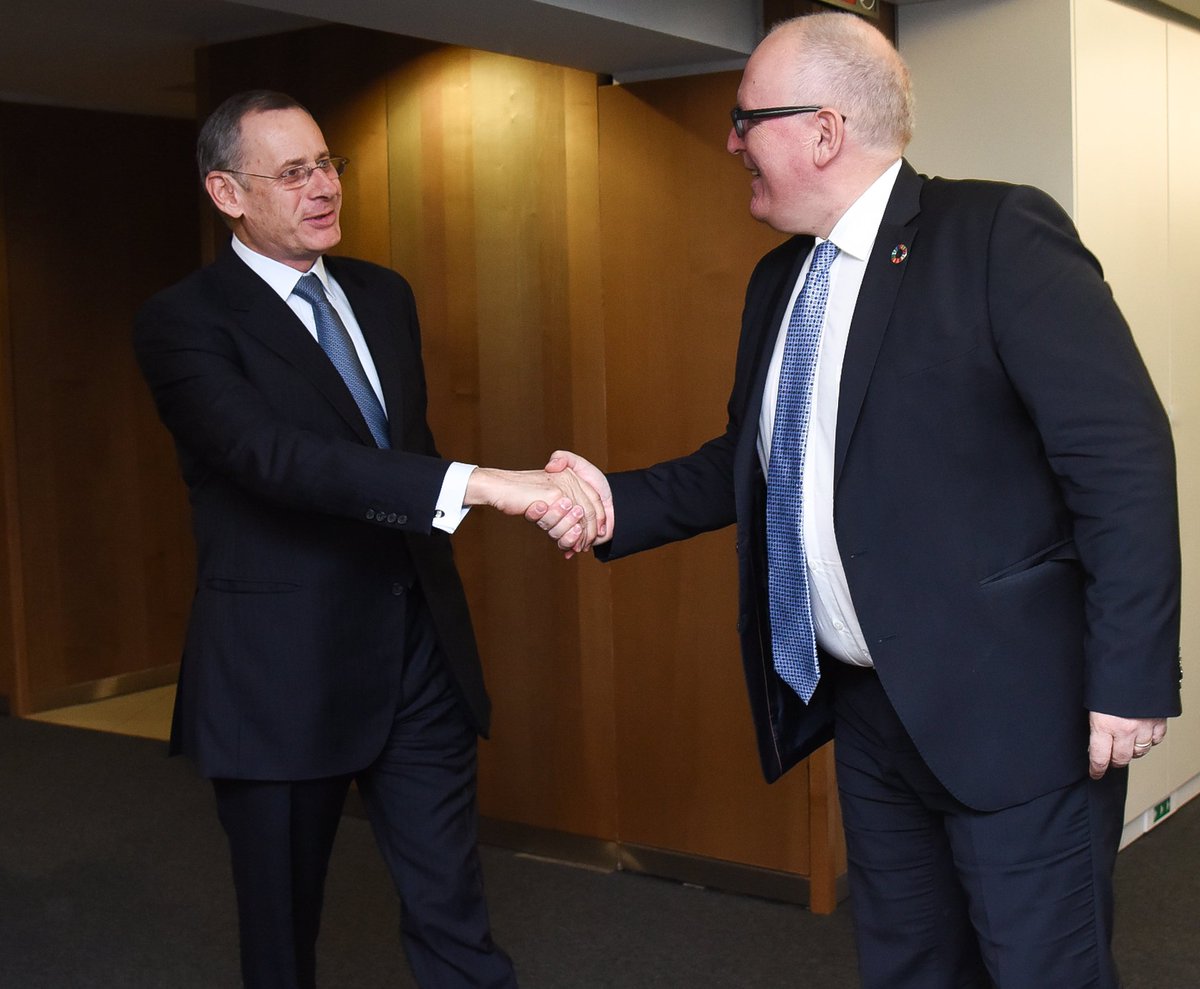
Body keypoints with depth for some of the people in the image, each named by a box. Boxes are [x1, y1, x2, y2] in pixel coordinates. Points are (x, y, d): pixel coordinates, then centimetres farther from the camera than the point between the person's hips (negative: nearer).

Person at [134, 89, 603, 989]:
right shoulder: (184, 322, -11)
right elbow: (274, 455, -28)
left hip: (423, 653, 5)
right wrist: (477, 484, -37)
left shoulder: (385, 295, 11)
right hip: (283, 671, -5)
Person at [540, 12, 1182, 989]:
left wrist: (1131, 680, -19)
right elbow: (751, 459, 18)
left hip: (1010, 711, -7)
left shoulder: (1000, 235, -14)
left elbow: (1122, 458, -17)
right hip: (869, 711, 8)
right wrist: (621, 503, 2)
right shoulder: (780, 279, 11)